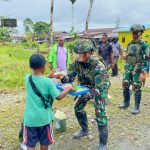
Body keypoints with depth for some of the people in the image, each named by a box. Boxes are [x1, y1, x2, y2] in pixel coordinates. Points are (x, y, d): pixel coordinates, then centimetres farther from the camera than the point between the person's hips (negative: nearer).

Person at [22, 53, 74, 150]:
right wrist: (68, 88, 2)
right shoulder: (48, 82, -15)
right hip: (44, 118, -2)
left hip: (30, 118, 2)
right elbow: (59, 97, -11)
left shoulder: (27, 79, -5)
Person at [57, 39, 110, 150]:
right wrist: (63, 78, -34)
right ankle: (84, 130, 36)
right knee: (78, 108, 11)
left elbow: (99, 88, -38)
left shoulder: (98, 67, -37)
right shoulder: (77, 63, -20)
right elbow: (70, 77, -11)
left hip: (101, 89, -6)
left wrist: (87, 95, -52)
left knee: (100, 115, -10)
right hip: (86, 88, 6)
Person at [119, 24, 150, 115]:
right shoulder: (129, 44, 12)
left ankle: (137, 108, 5)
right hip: (128, 67, 6)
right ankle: (126, 103, 26)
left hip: (137, 68, -6)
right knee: (125, 85, 9)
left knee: (136, 88, -4)